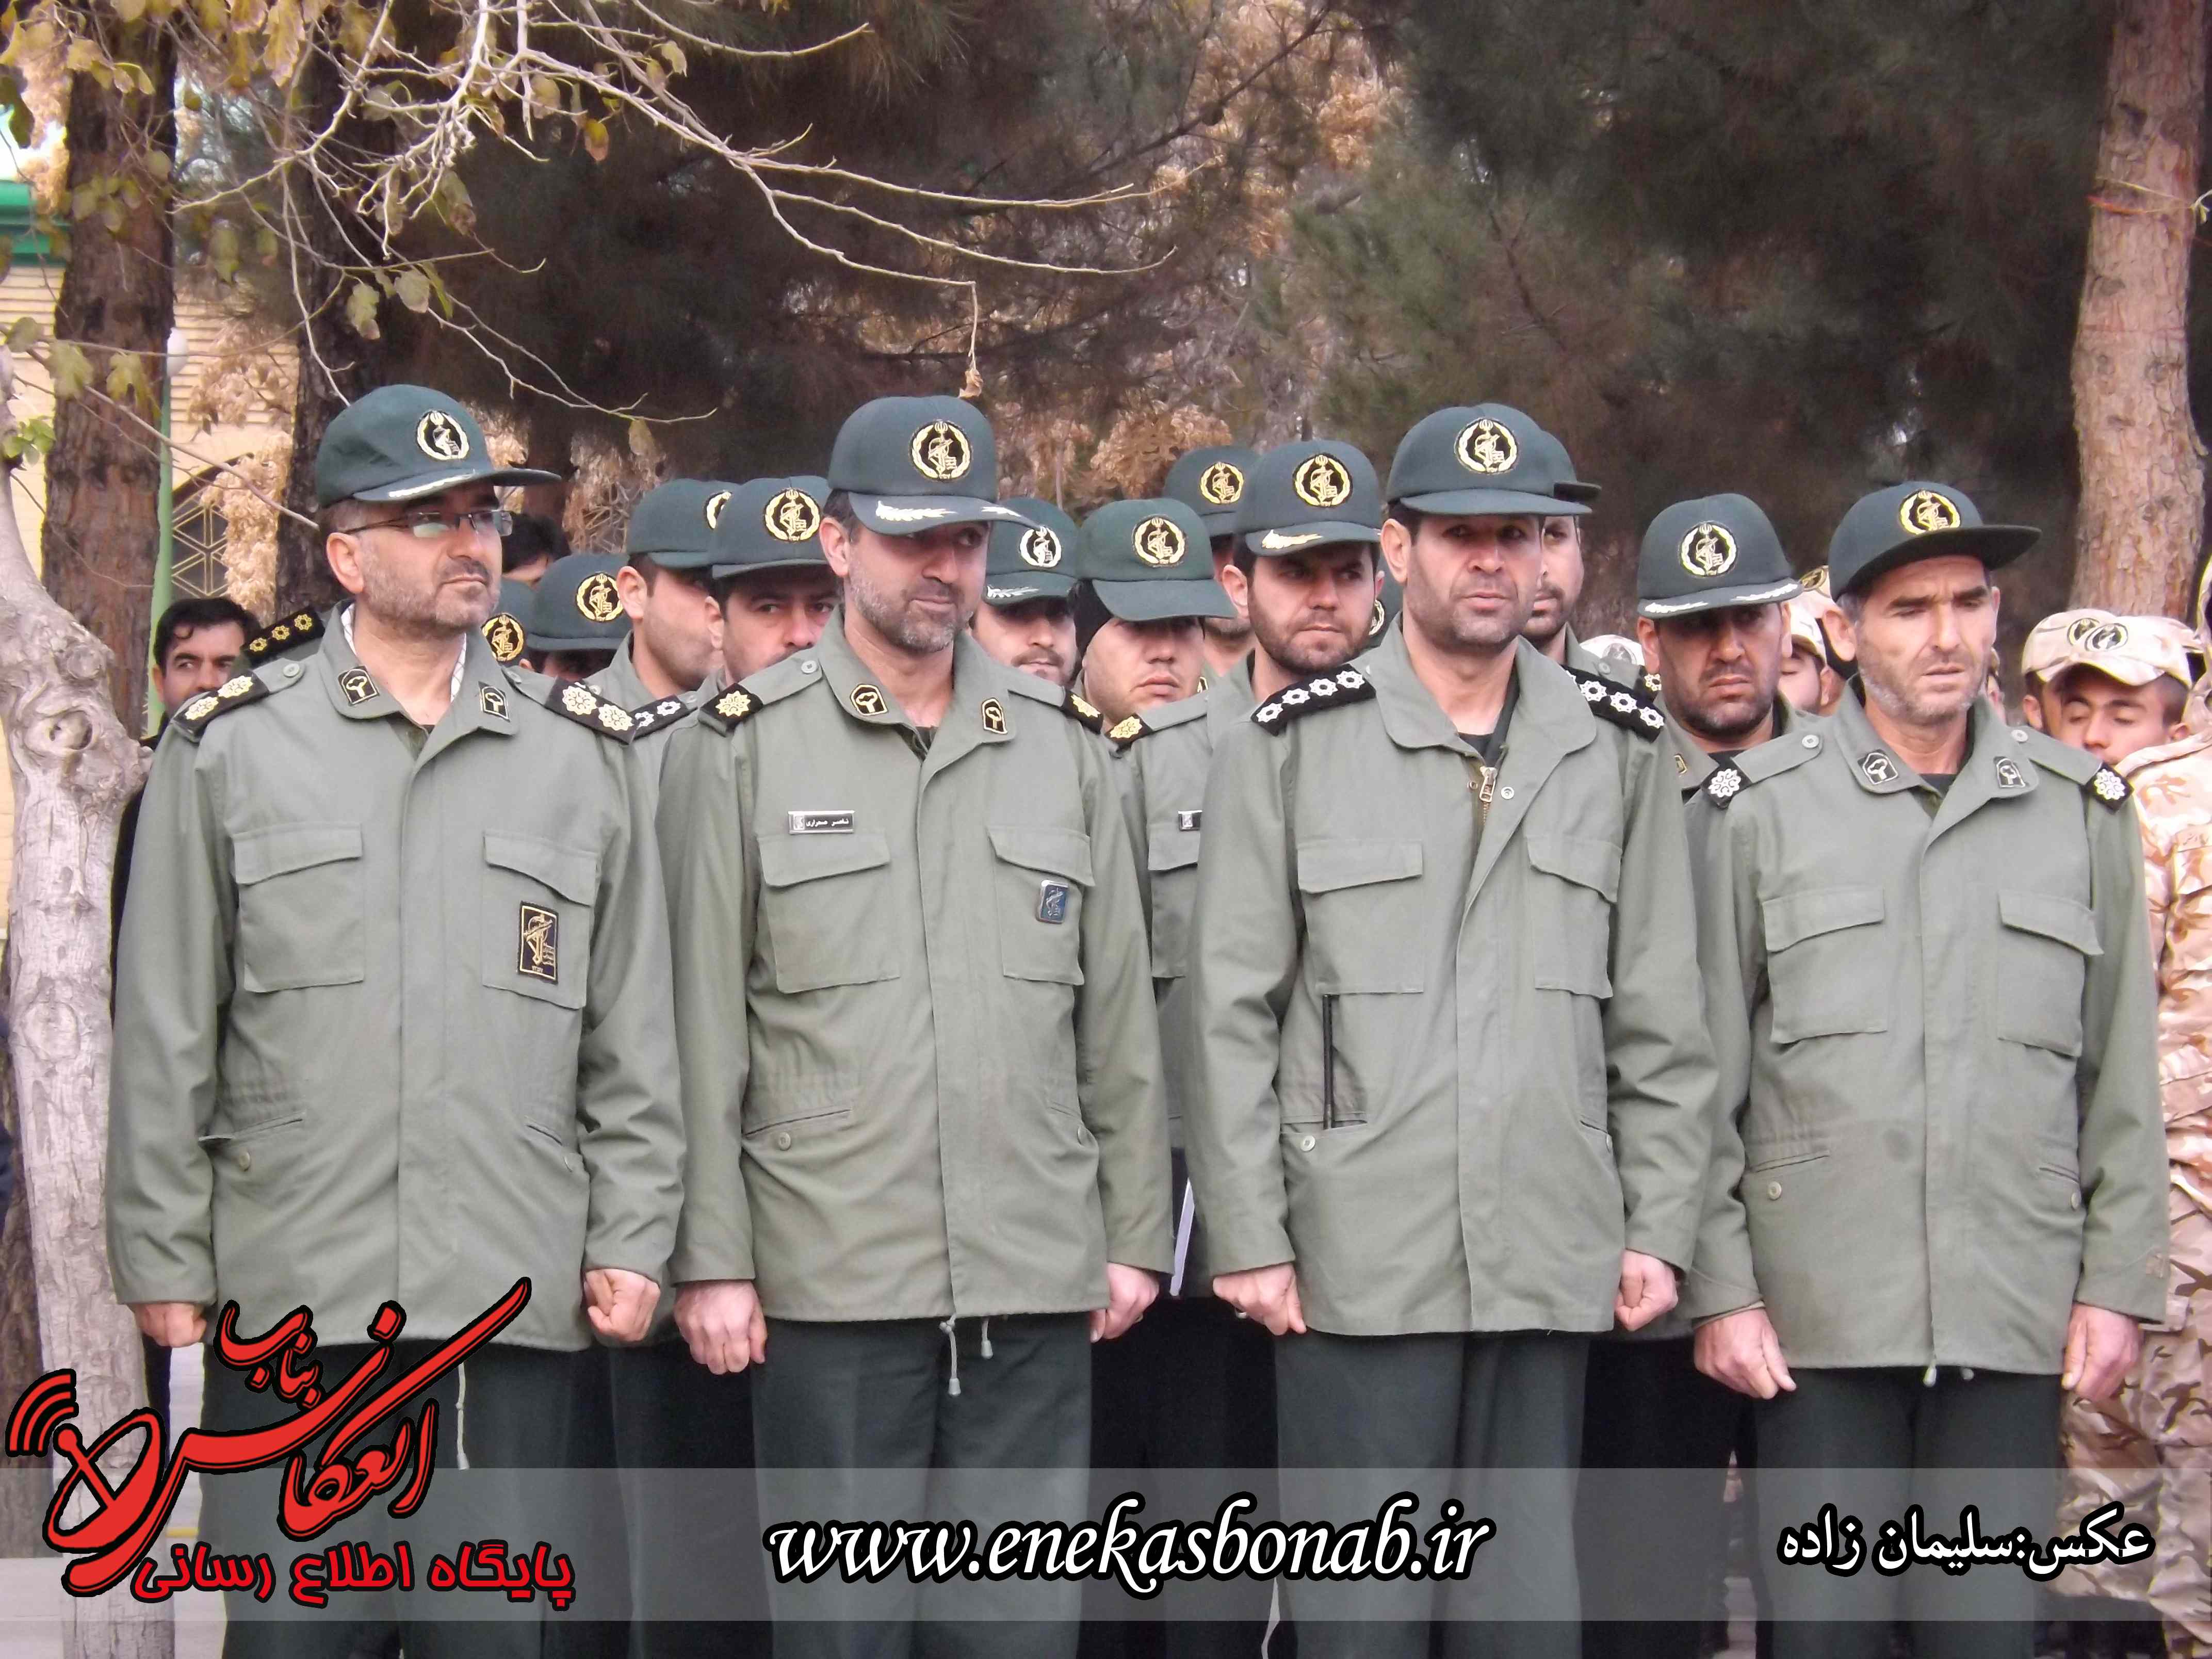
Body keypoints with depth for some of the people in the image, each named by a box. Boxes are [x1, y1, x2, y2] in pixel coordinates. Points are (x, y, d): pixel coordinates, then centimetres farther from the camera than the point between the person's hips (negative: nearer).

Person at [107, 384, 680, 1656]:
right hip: (289, 1299, -1)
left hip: (517, 1297, 1)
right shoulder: (229, 747, 6)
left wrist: (630, 1240, 4)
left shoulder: (586, 753, 10)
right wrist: (163, 1258, 1)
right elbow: (164, 1033, 5)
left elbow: (635, 1033, 10)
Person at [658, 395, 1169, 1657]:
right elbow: (703, 1025, -1)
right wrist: (714, 1259, -5)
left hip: (1038, 1278, 3)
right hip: (833, 1280, -2)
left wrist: (1135, 1235, 8)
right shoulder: (742, 749, 1)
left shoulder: (1063, 746, 10)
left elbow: (1120, 1014, 11)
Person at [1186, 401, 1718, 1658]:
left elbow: (1661, 1021, 9)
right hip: (1356, 1261, -2)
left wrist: (1659, 1227, 4)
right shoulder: (1294, 744, 1)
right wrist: (1249, 1237, -5)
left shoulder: (1619, 750, 8)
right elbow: (1233, 1015, 0)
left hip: (1553, 1265, 2)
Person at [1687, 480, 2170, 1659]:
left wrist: (2119, 1281, 5)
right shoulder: (1761, 808, 3)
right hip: (1818, 1310, -1)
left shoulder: (2081, 808, 9)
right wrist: (1719, 1286, -3)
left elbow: (2122, 1074, 10)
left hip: (2015, 1316, 2)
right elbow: (1701, 1070, 2)